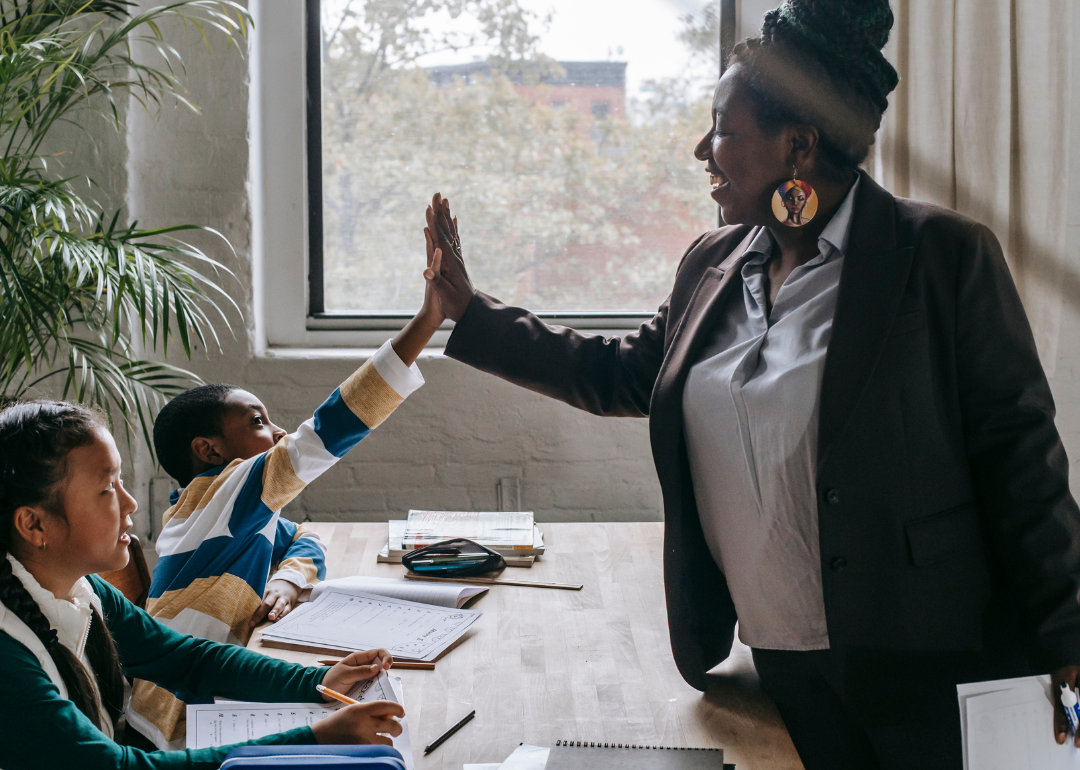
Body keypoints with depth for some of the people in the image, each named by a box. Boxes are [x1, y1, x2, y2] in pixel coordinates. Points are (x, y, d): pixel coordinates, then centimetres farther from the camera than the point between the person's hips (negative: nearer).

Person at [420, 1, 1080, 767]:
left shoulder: (945, 254, -9)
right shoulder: (713, 265, 9)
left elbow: (1014, 447, -9)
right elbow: (623, 374, 21)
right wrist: (467, 309, 18)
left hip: (923, 663, -5)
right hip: (782, 658, 5)